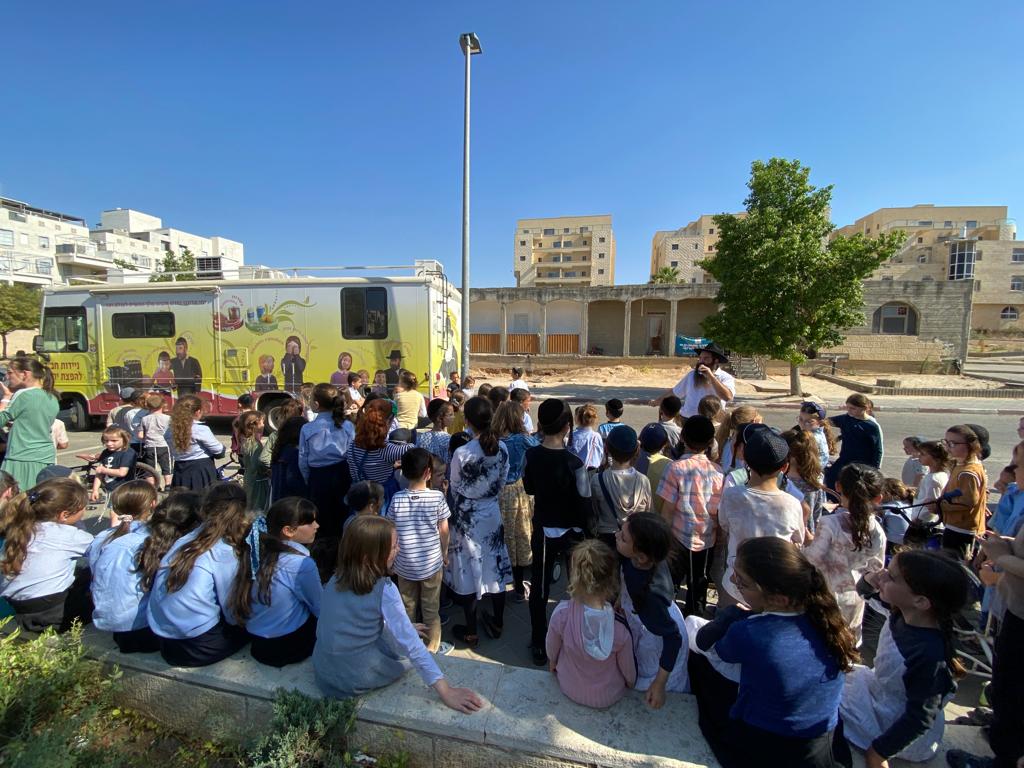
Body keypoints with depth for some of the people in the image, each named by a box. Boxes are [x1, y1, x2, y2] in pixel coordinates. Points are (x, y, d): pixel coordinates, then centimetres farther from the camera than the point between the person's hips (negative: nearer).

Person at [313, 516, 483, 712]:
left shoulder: (335, 580, -3)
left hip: (322, 674, 5)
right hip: (355, 681, -5)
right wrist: (446, 691, -21)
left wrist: (403, 627, 18)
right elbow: (411, 645, -23)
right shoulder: (384, 589, -21)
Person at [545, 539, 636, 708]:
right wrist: (631, 683, 10)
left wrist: (552, 664, 12)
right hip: (607, 697, -1)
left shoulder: (561, 613, -32)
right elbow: (629, 672, -13)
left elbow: (551, 650, -11)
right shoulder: (620, 629, -33)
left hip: (569, 688, 1)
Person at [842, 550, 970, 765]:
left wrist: (877, 753, -16)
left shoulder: (930, 656, -37)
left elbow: (919, 718, -27)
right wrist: (870, 581, -22)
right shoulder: (903, 611, -19)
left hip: (904, 732, -7)